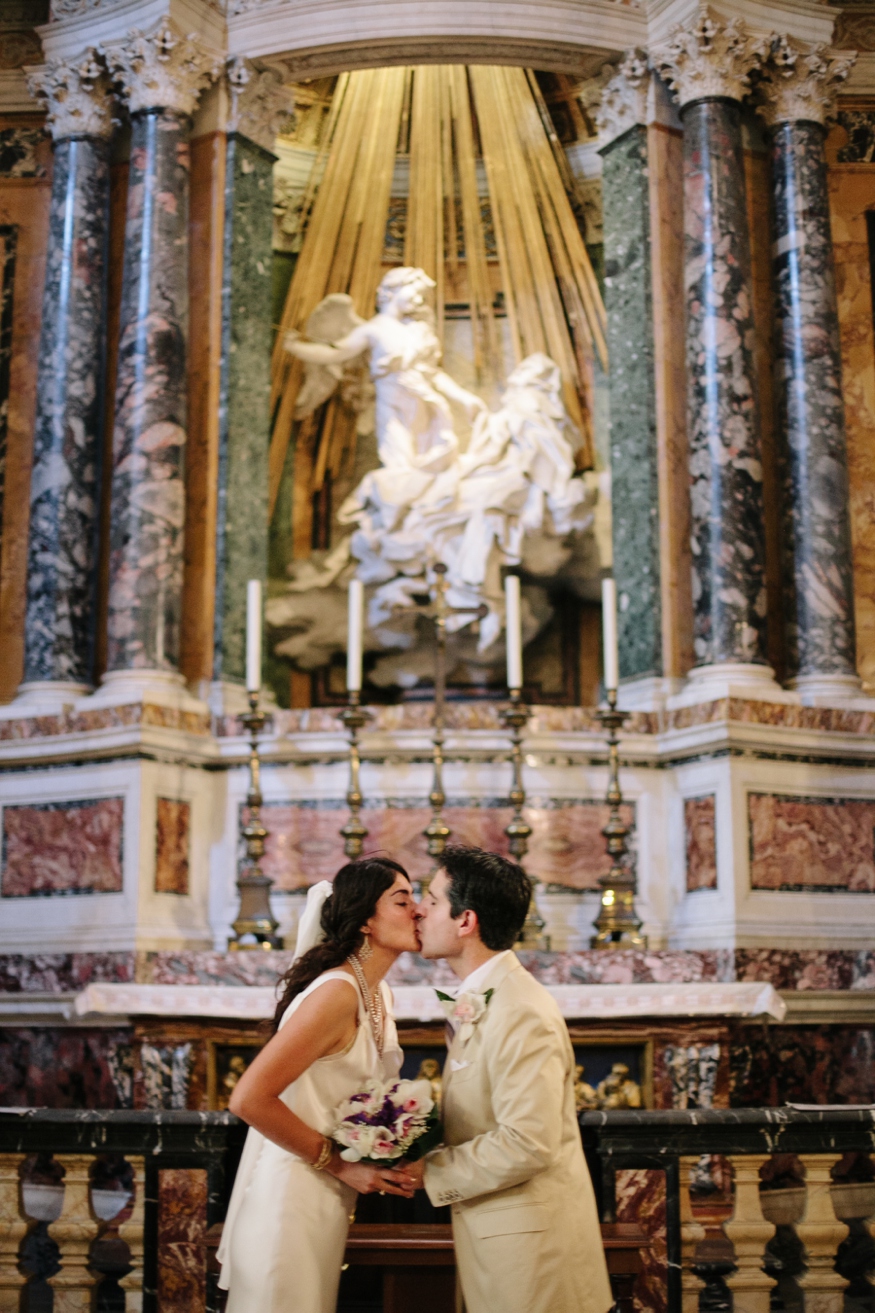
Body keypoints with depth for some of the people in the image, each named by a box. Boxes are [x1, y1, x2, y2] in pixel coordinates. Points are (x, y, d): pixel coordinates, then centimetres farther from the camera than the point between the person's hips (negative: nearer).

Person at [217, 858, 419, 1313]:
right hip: (291, 1196, -9)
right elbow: (249, 1098, -26)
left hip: (327, 1203, 9)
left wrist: (391, 1165, 0)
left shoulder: (379, 993, 7)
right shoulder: (337, 993, -21)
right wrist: (339, 1164, -18)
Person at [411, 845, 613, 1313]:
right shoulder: (479, 1002, 10)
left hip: (527, 1236, -9)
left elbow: (527, 1144, -26)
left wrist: (430, 1172, -18)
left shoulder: (523, 1015, -21)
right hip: (494, 1229, 9)